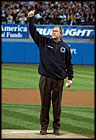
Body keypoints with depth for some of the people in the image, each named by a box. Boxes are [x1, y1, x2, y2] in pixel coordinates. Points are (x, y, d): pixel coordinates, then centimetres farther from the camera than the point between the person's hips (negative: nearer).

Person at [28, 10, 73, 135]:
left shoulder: (65, 47, 11)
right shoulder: (44, 42, 8)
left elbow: (69, 64, 13)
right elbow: (33, 31, 2)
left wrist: (70, 78, 6)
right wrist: (31, 18, -9)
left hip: (59, 79, 1)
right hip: (45, 78, 0)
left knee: (57, 104, 4)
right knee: (45, 103, 2)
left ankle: (56, 127, 12)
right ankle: (44, 127, 9)